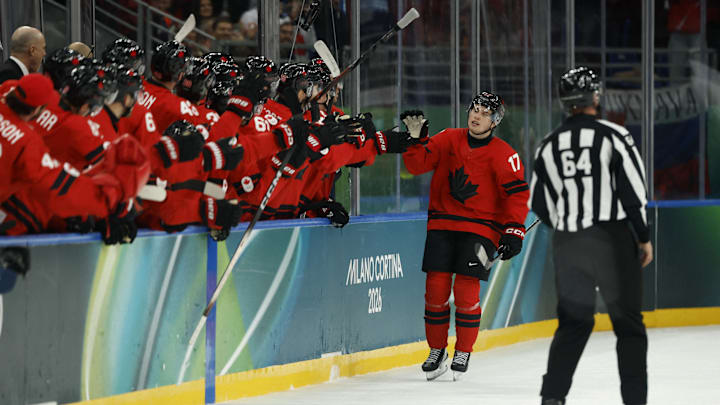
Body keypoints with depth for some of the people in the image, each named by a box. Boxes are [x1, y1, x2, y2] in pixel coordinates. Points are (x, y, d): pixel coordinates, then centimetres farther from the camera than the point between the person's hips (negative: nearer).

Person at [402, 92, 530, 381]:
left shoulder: (503, 155, -6)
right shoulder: (448, 140, 4)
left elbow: (517, 194, -7)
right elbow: (418, 164, 3)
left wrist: (514, 232, -15)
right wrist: (415, 138, -14)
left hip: (480, 227, -3)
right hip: (442, 224, 3)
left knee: (466, 290, -11)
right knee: (436, 289, -2)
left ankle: (463, 352, 6)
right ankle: (437, 350, 14)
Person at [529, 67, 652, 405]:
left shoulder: (549, 145, 6)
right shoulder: (613, 136, -7)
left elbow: (538, 204, 12)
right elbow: (632, 190, -11)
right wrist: (643, 237, 0)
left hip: (568, 245, 4)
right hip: (612, 238, -4)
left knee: (574, 322, 15)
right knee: (628, 323, 5)